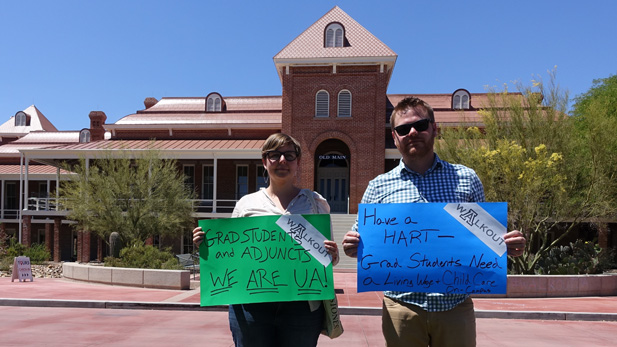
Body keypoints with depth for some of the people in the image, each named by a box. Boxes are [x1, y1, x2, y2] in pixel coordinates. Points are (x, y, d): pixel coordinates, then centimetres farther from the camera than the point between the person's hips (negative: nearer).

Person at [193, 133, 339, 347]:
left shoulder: (317, 203, 9)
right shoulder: (246, 204, 9)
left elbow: (330, 258, 12)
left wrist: (332, 256, -11)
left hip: (302, 305, 0)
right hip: (251, 306, 0)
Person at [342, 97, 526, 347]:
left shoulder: (467, 179, 6)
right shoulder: (378, 187, 4)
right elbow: (361, 241, 8)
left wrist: (506, 246, -8)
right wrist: (352, 247, -14)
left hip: (456, 305, 1)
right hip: (401, 307, 0)